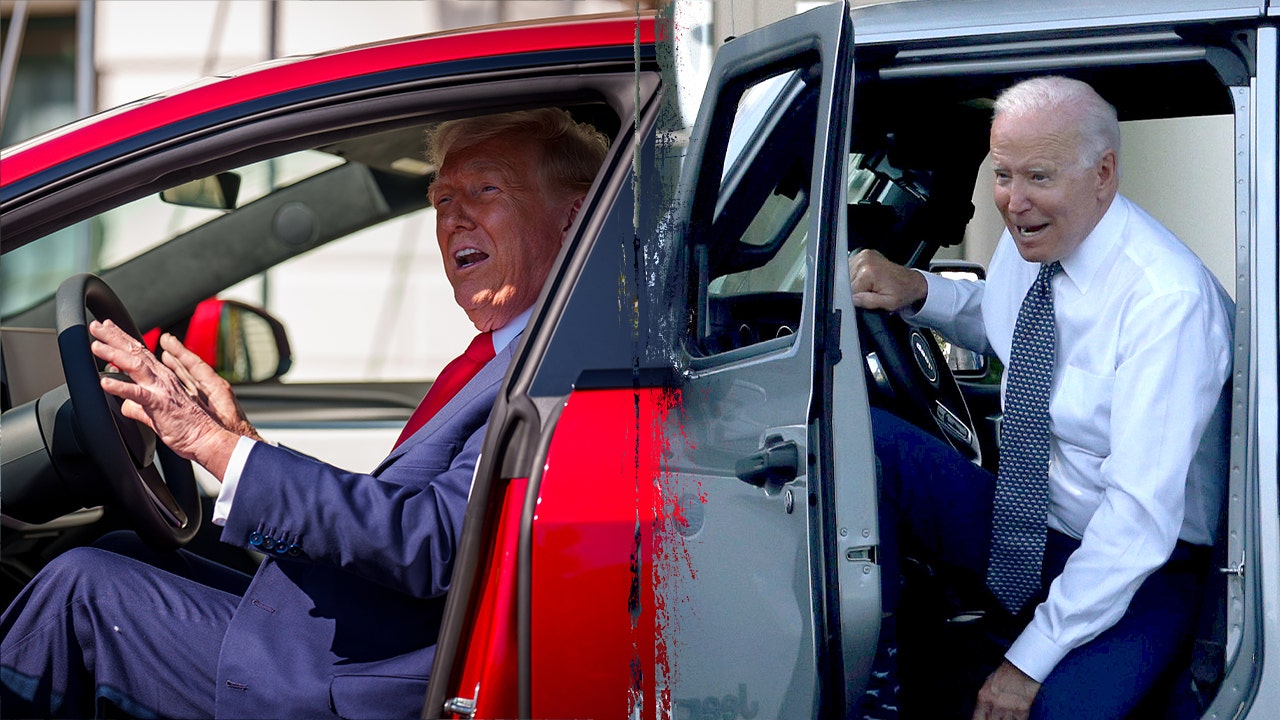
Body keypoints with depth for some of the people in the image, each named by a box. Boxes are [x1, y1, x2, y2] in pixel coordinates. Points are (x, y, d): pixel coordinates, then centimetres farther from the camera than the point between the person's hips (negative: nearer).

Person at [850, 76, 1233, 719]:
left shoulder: (1170, 299, -25)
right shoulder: (1030, 240, -2)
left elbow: (1141, 515, -28)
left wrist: (1031, 660, -27)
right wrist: (916, 290, 2)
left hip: (1135, 569, -7)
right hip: (1016, 521, 8)